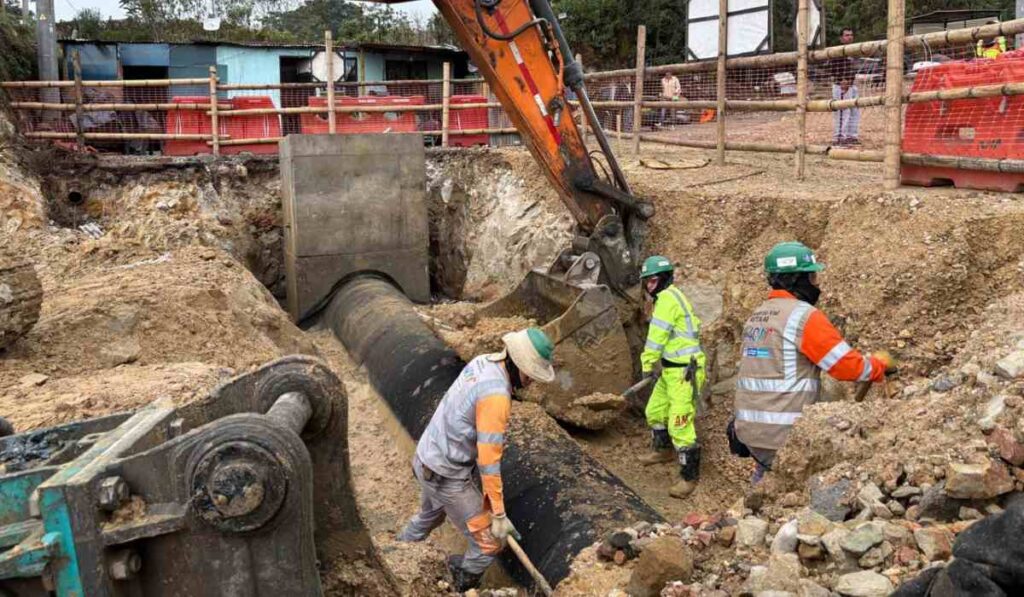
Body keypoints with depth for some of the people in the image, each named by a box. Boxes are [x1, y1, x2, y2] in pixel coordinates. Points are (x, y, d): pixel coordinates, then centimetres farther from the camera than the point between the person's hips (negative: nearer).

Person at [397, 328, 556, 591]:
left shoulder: (482, 362, -3)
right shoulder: (496, 395, -30)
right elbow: (489, 460, -27)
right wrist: (499, 514, -21)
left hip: (427, 460, 10)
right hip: (447, 477, -10)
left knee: (429, 516, 36)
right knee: (490, 541, 2)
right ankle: (462, 589, 21)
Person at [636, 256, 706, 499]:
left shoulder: (667, 298, -17)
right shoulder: (670, 297, 16)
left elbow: (656, 336, -15)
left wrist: (647, 364, -4)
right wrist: (657, 364, 21)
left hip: (683, 372, -11)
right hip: (671, 370, 11)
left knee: (680, 426, -10)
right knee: (654, 411, 24)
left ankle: (690, 477, 0)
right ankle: (664, 450, 45)